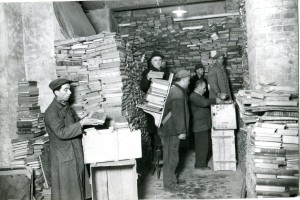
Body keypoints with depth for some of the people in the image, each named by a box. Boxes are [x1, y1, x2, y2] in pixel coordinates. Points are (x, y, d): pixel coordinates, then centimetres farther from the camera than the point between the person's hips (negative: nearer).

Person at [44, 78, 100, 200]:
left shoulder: (67, 108, 11)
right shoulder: (51, 112, -15)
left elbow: (76, 125, 17)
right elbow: (61, 133, -23)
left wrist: (89, 121, -1)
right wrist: (81, 123, -24)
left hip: (76, 156, 8)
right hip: (63, 160, -8)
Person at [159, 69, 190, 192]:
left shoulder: (173, 90, 14)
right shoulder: (178, 93, -19)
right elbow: (178, 114, -23)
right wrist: (181, 131, -19)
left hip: (169, 128, 10)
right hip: (172, 130, -10)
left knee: (171, 155, 19)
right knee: (171, 157, -1)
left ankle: (171, 179, 31)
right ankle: (169, 183, 8)